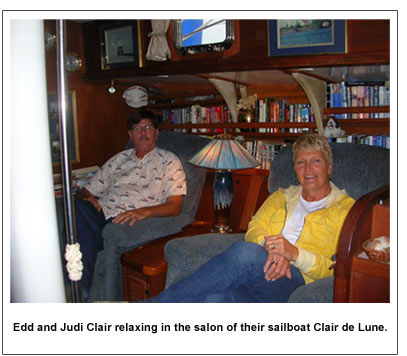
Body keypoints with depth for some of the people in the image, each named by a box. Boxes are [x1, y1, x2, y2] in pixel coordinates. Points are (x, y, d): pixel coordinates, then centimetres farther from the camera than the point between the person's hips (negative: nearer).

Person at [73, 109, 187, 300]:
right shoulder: (119, 159, 26)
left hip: (129, 219, -4)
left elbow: (174, 207, 1)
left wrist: (144, 211, -18)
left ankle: (81, 289, -20)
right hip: (102, 211, 5)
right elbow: (86, 191, 26)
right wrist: (86, 198, -1)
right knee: (77, 207, -31)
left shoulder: (168, 161, 13)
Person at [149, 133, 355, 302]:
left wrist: (295, 253, -15)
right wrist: (270, 248, -13)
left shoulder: (345, 207, 13)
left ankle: (161, 302, -27)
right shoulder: (281, 197, 27)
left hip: (297, 280, -3)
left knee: (246, 252, -35)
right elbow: (254, 229, 12)